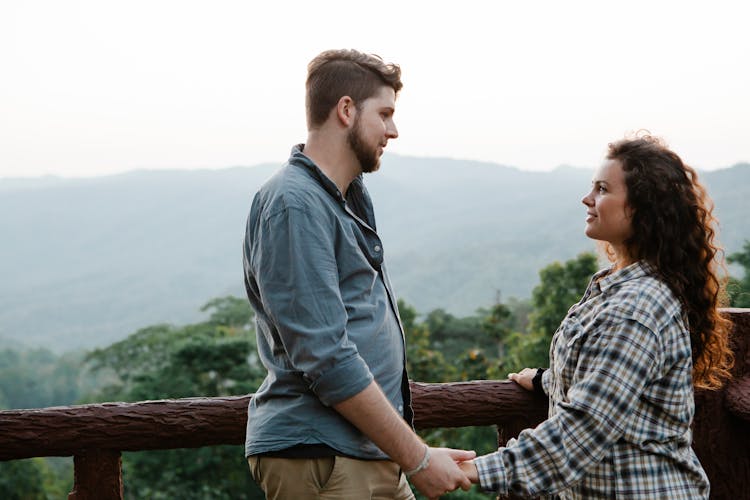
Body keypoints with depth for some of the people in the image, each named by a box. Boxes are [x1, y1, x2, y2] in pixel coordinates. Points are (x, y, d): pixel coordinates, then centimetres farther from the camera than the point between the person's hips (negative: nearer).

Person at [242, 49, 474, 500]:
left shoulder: (350, 196, 15)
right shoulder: (295, 204, -16)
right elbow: (326, 359, -21)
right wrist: (418, 459, -19)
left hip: (369, 455, 9)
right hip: (320, 461, -9)